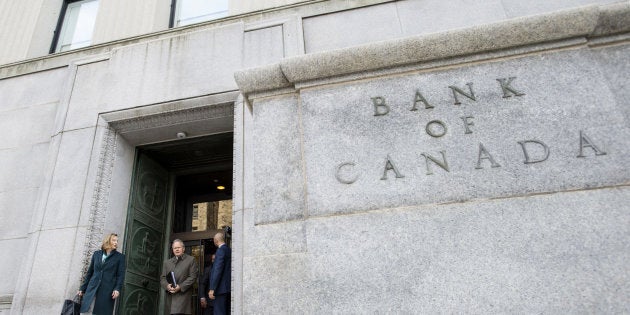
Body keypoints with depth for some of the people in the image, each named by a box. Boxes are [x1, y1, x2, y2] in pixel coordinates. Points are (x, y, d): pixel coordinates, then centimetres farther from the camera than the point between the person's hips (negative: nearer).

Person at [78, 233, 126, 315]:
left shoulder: (120, 257, 6)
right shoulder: (96, 254, 14)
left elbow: (121, 275, 0)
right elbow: (90, 272, 18)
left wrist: (117, 289, -14)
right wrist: (82, 288, 15)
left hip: (108, 291, -2)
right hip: (92, 289, 2)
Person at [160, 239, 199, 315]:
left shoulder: (191, 260, 6)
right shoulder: (167, 262, 21)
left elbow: (193, 277, -3)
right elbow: (162, 278, 14)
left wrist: (180, 287, -14)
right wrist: (167, 286, -8)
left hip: (183, 295, -5)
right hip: (170, 297, 5)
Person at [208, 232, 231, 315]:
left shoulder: (221, 250, -12)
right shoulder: (229, 250, 14)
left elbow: (218, 270, -18)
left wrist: (212, 289, -17)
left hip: (221, 288, -9)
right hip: (228, 287, 9)